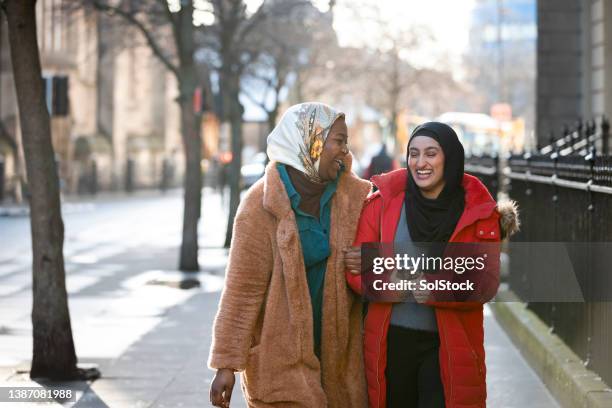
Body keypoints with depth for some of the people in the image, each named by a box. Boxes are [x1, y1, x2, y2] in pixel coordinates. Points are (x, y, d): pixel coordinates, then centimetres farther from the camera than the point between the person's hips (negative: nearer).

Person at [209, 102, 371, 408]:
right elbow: (242, 288, -13)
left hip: (335, 346, 5)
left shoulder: (353, 193, 2)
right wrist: (226, 363, -14)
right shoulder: (261, 205, -13)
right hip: (279, 355, -5)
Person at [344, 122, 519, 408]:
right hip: (390, 343, 1)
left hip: (449, 349, -1)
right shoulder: (383, 202, -1)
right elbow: (356, 272, -4)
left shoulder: (479, 213, -2)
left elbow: (485, 285, -9)